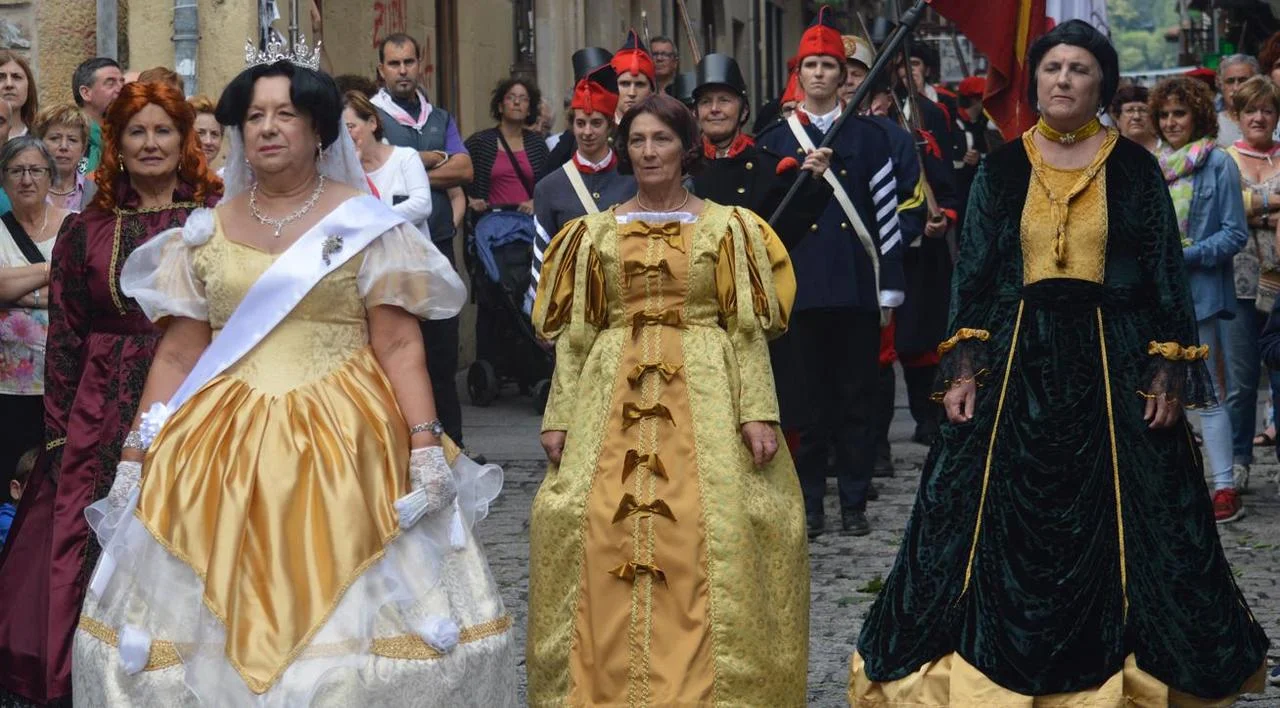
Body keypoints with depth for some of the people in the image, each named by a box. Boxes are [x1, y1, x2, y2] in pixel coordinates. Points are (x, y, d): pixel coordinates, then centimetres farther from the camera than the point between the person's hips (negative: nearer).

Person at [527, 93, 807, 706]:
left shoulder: (728, 228, 7)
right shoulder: (595, 233, 12)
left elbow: (748, 328, 1)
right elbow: (574, 333, 10)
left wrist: (757, 412, -9)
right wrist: (558, 416, 2)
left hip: (706, 396, -1)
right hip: (613, 397, 2)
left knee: (711, 538, -8)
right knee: (601, 534, -5)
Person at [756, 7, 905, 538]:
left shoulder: (868, 137, 6)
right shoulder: (774, 141, 7)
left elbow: (887, 213, 4)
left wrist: (890, 284, -1)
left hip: (856, 288, 0)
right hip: (801, 289, 0)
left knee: (858, 398, 4)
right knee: (809, 399, 3)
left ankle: (854, 504, 11)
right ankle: (810, 504, 10)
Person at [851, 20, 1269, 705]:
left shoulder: (1135, 169, 3)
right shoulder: (1001, 168, 6)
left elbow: (1167, 277, 3)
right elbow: (971, 272, 6)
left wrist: (1167, 373, -5)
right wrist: (963, 368, -4)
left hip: (1113, 361, -1)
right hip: (1016, 360, 1)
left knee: (1118, 523, 1)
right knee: (1001, 518, 0)